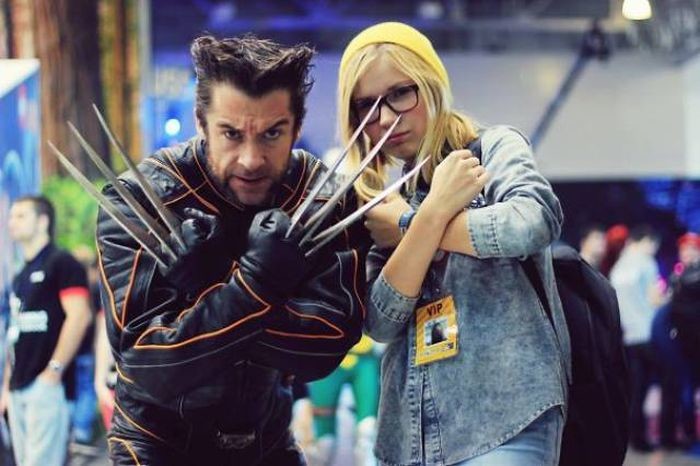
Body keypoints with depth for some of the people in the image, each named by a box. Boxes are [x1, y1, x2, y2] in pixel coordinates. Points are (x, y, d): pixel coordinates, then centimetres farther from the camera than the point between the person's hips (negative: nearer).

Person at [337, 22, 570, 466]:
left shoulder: (493, 147, 3)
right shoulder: (383, 202, 15)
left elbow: (533, 220, -19)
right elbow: (381, 322, 1)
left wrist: (408, 225, -6)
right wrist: (433, 213, -9)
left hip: (504, 410, -5)